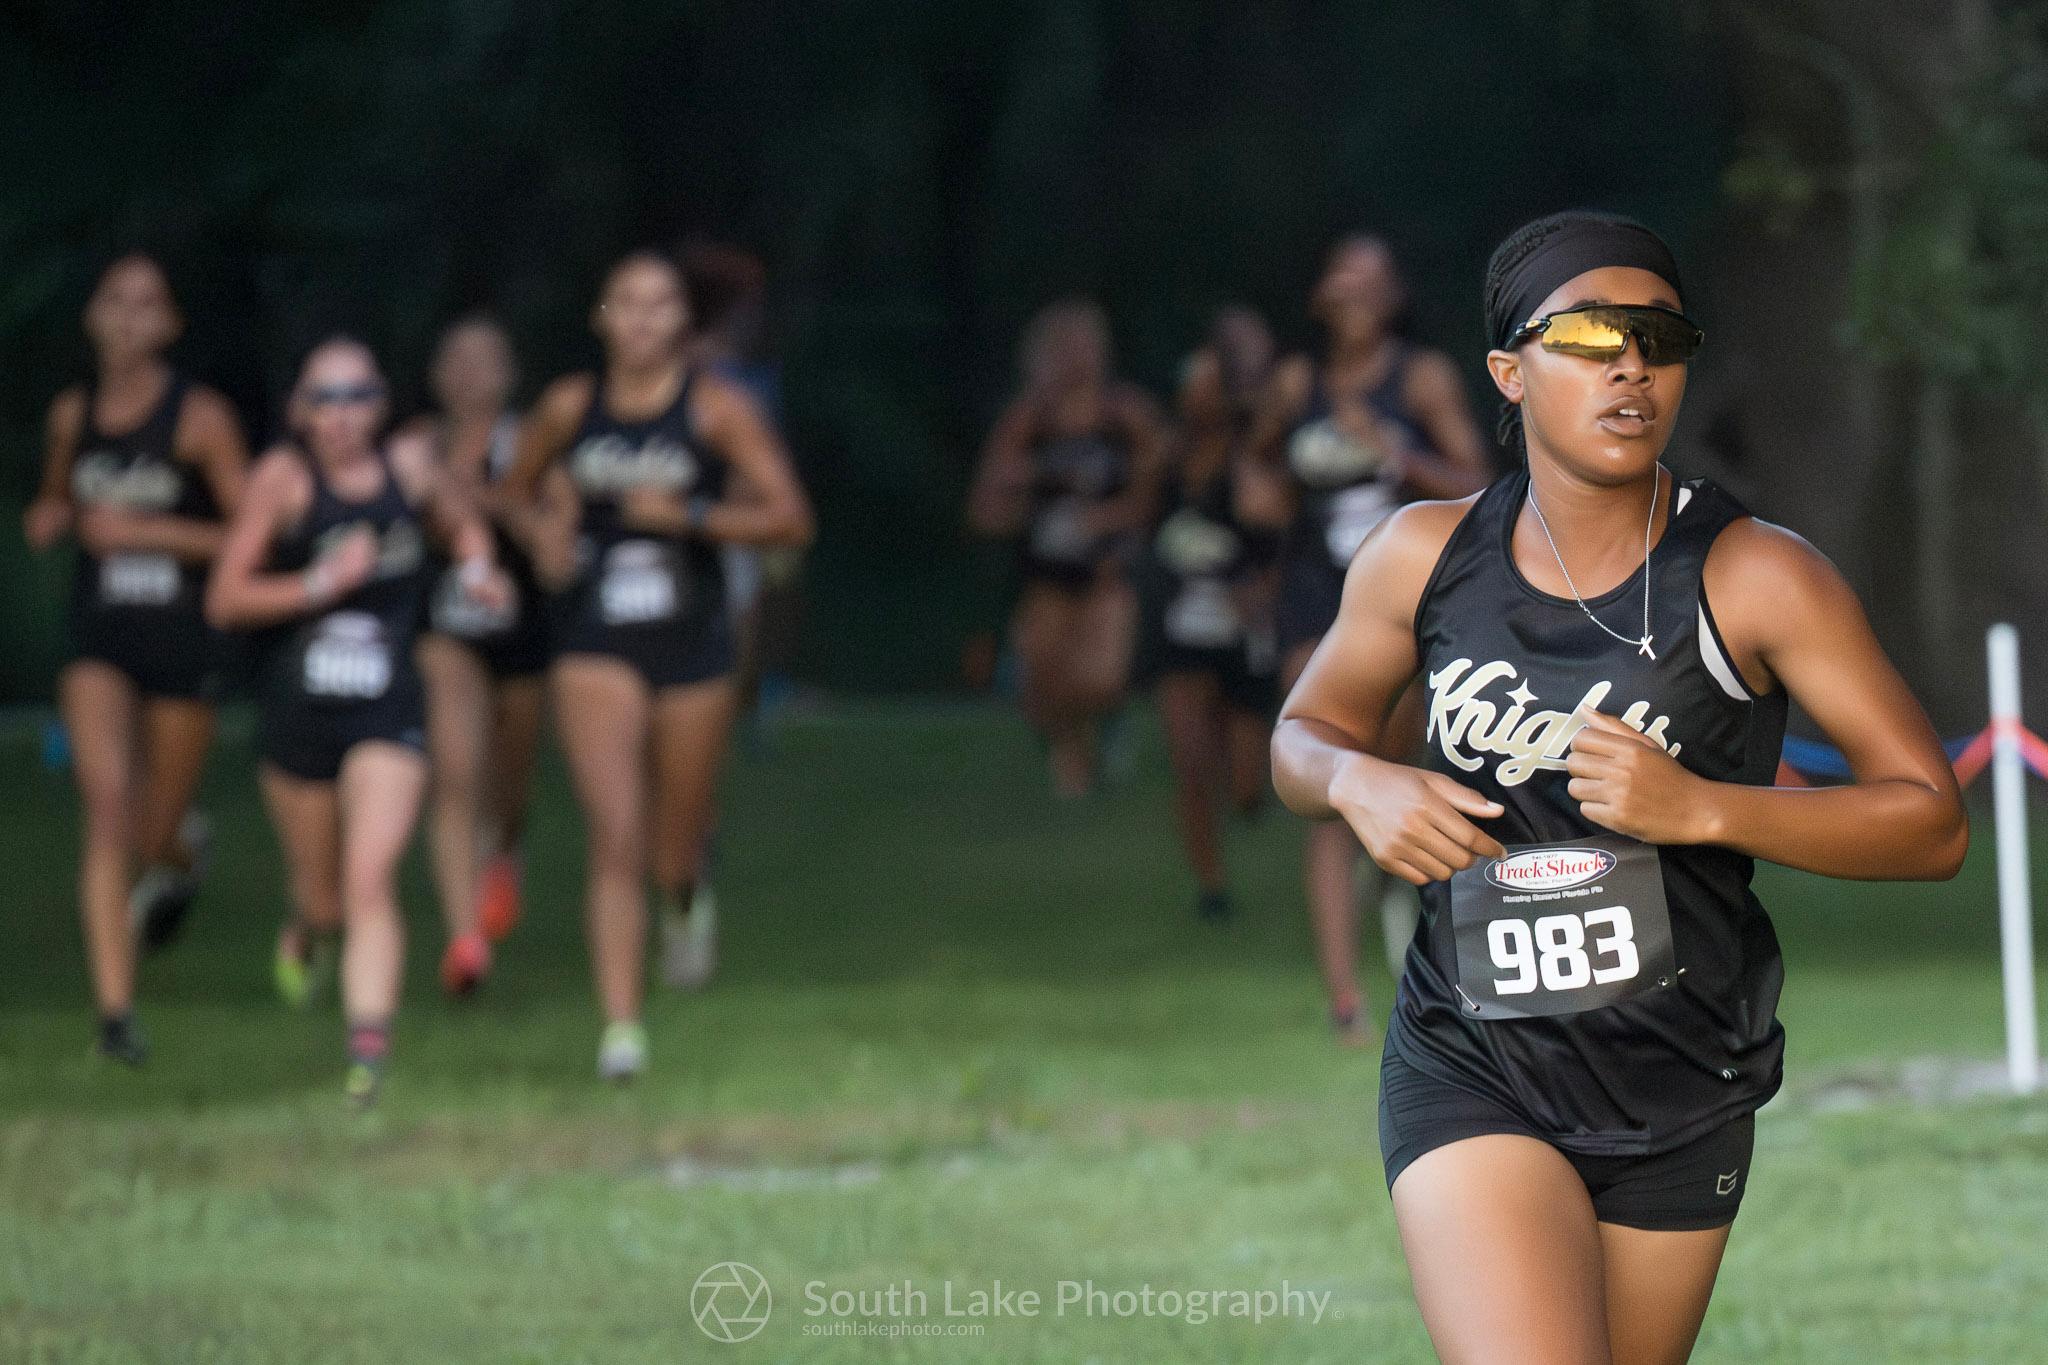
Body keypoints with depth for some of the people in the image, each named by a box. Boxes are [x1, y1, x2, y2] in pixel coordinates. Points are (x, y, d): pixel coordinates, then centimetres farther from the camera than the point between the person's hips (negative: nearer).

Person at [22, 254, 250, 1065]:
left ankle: (183, 849, 50)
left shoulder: (200, 418, -9)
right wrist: (49, 518, 0)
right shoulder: (72, 415, 4)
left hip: (183, 636, -2)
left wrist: (145, 531, -17)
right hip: (100, 638, 2)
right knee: (107, 805, -17)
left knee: (155, 837, 8)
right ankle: (115, 1009, -16)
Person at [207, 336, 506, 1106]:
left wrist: (477, 568, 4)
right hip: (296, 716, 0)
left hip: (387, 719, 0)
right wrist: (321, 583, -18)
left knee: (371, 881, -18)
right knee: (326, 902, 13)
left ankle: (369, 1047, -20)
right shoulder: (284, 477, -5)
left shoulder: (411, 466, 3)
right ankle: (302, 929, 50)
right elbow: (225, 601, -8)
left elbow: (462, 527, 26)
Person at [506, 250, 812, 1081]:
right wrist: (544, 530, -1)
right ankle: (621, 1027, -12)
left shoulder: (717, 410, -4)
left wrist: (689, 516, -20)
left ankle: (686, 899, 50)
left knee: (675, 851, 11)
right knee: (615, 836, -14)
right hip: (595, 646, 0)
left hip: (692, 642, 0)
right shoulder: (568, 409, 2)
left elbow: (790, 519, -9)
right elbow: (521, 488, 21)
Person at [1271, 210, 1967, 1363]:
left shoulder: (1756, 578, -9)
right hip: (1470, 1079, 0)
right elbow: (1307, 731, 17)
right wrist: (1358, 782, -7)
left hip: (1678, 1098, 1)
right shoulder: (1429, 558, -1)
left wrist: (1701, 809, -23)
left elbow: (1932, 823, -10)